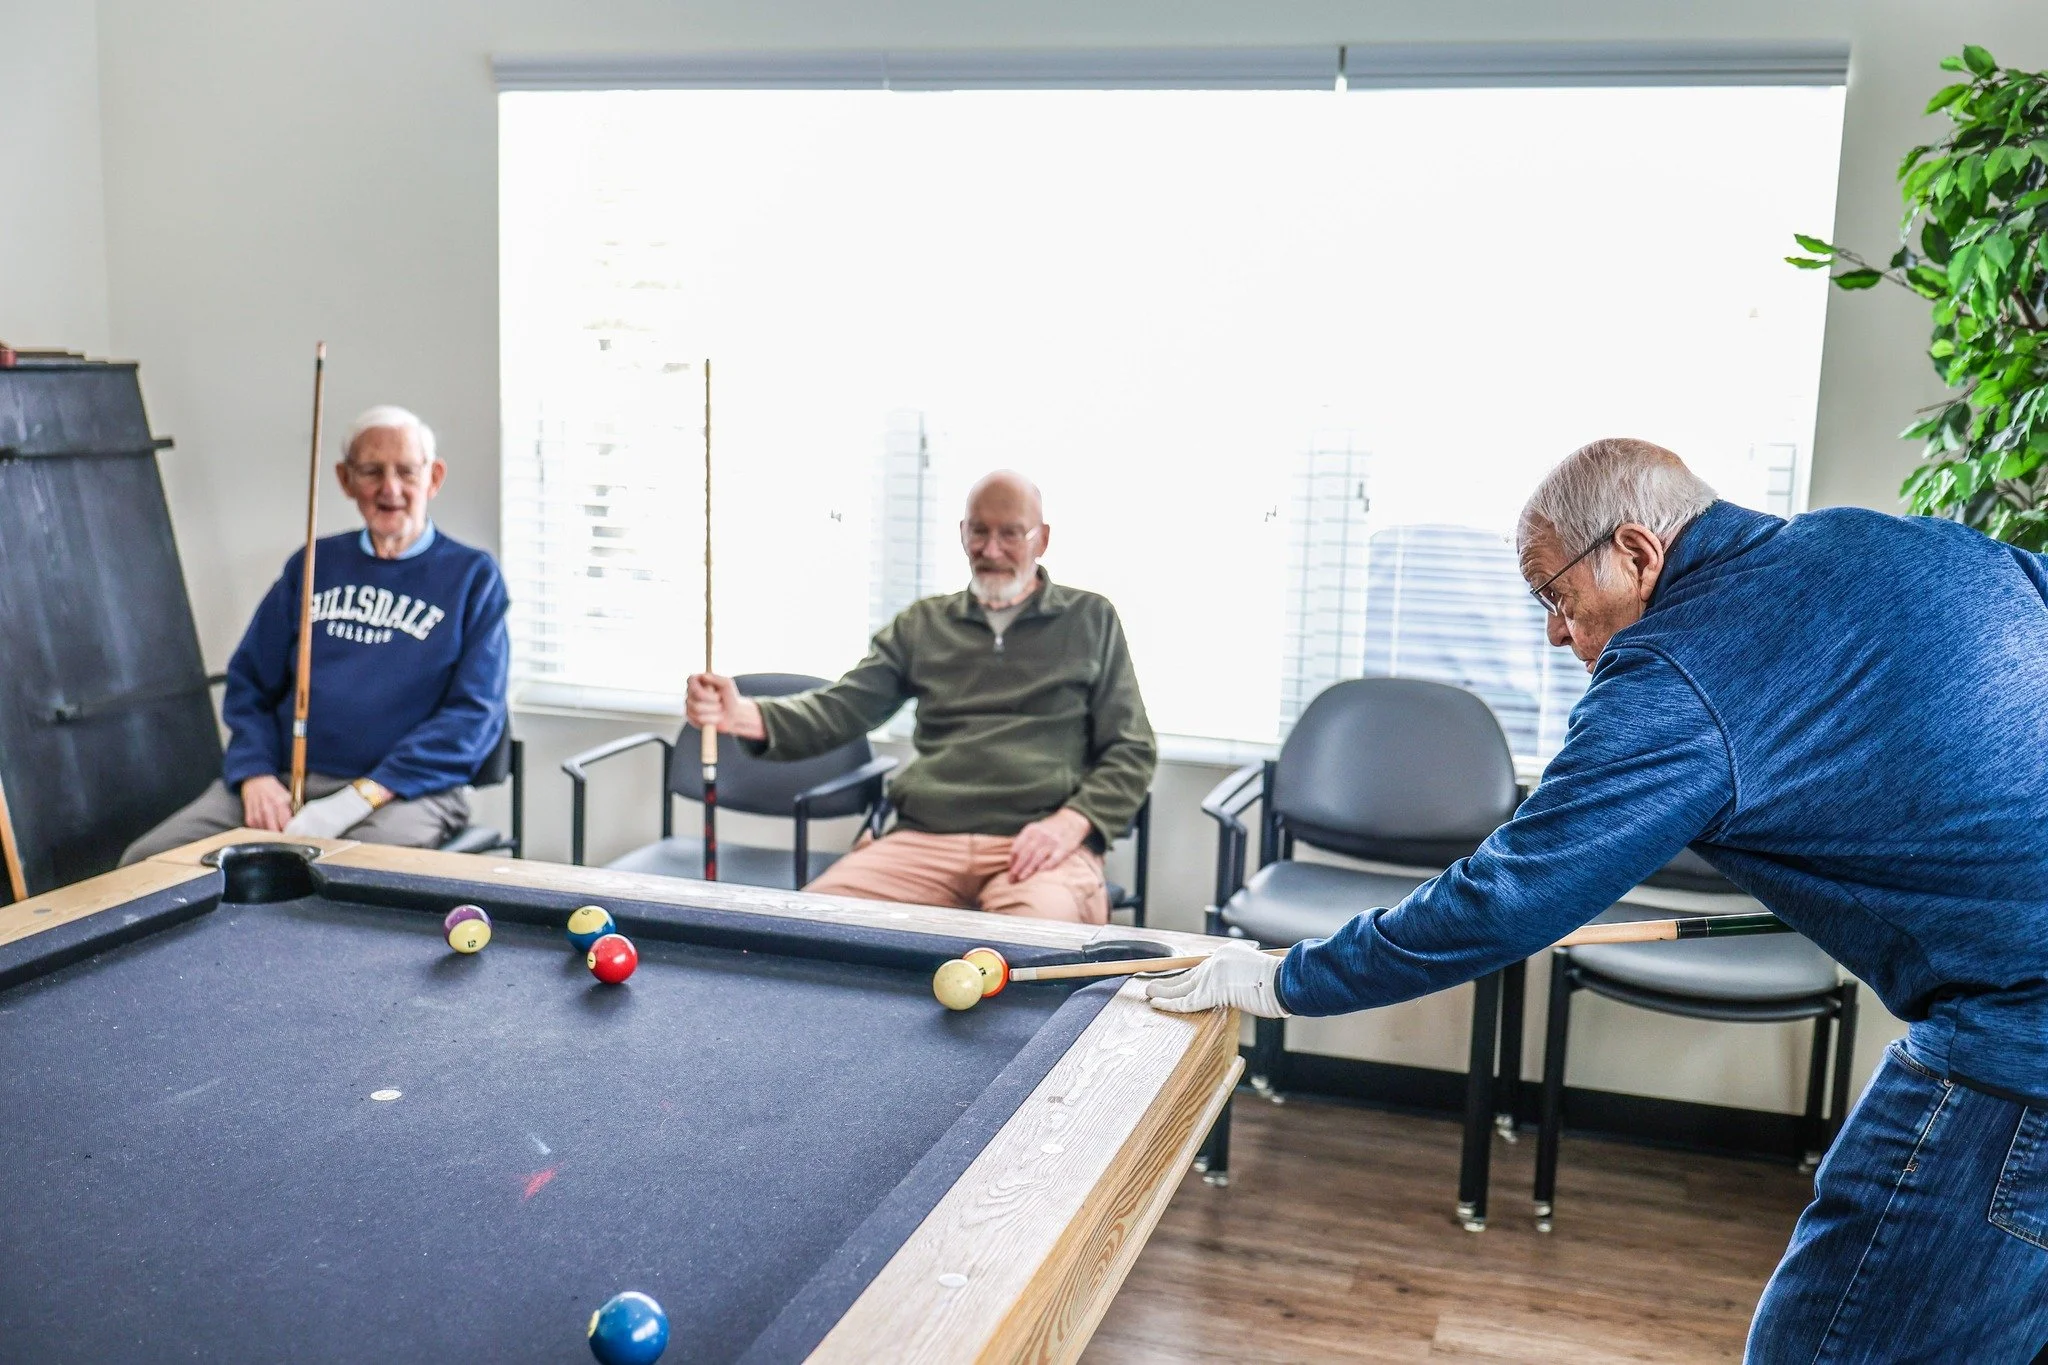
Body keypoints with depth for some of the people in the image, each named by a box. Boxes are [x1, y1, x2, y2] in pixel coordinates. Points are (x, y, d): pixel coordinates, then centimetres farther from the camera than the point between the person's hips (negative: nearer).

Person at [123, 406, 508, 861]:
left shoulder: (472, 576, 4)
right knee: (144, 862, -14)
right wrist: (256, 774, -4)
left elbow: (474, 713, -5)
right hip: (282, 780, 5)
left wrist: (359, 799, -15)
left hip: (403, 791, -4)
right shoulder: (313, 565, 18)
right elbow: (250, 682, 17)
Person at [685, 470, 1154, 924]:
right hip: (922, 839, 3)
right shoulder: (922, 625, 18)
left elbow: (1131, 752, 10)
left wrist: (1072, 822, -10)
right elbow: (841, 708, 8)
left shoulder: (1091, 621, 13)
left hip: (1036, 847, -3)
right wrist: (745, 715, -13)